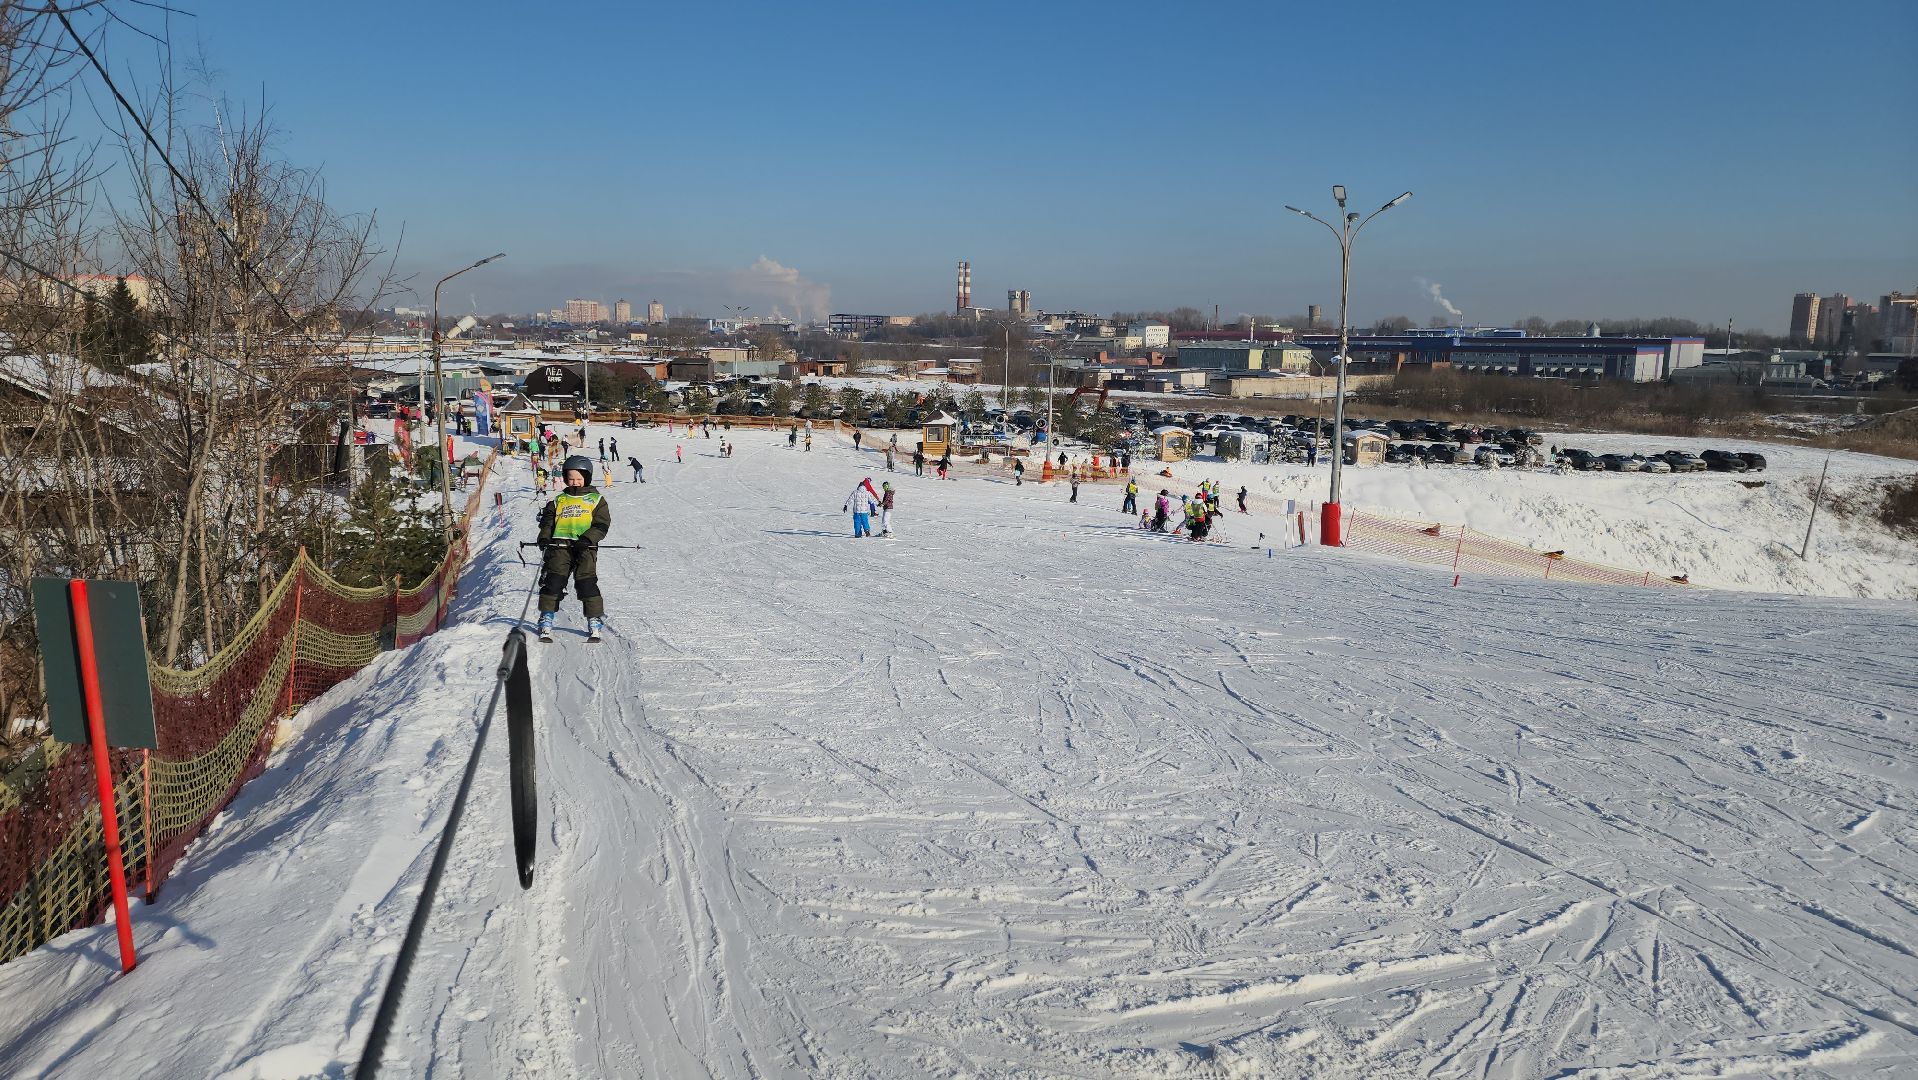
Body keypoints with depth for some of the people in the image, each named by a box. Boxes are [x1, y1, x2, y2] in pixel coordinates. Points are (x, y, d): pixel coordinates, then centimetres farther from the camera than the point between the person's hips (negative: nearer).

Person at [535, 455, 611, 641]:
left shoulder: (596, 500, 12)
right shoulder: (559, 500, 20)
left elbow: (602, 524, 3)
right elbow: (547, 519, 16)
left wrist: (587, 538, -13)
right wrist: (544, 537, -4)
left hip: (585, 547, -2)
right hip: (560, 545, 2)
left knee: (586, 582, -9)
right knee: (553, 581, -7)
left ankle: (595, 620, 0)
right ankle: (546, 620, 0)